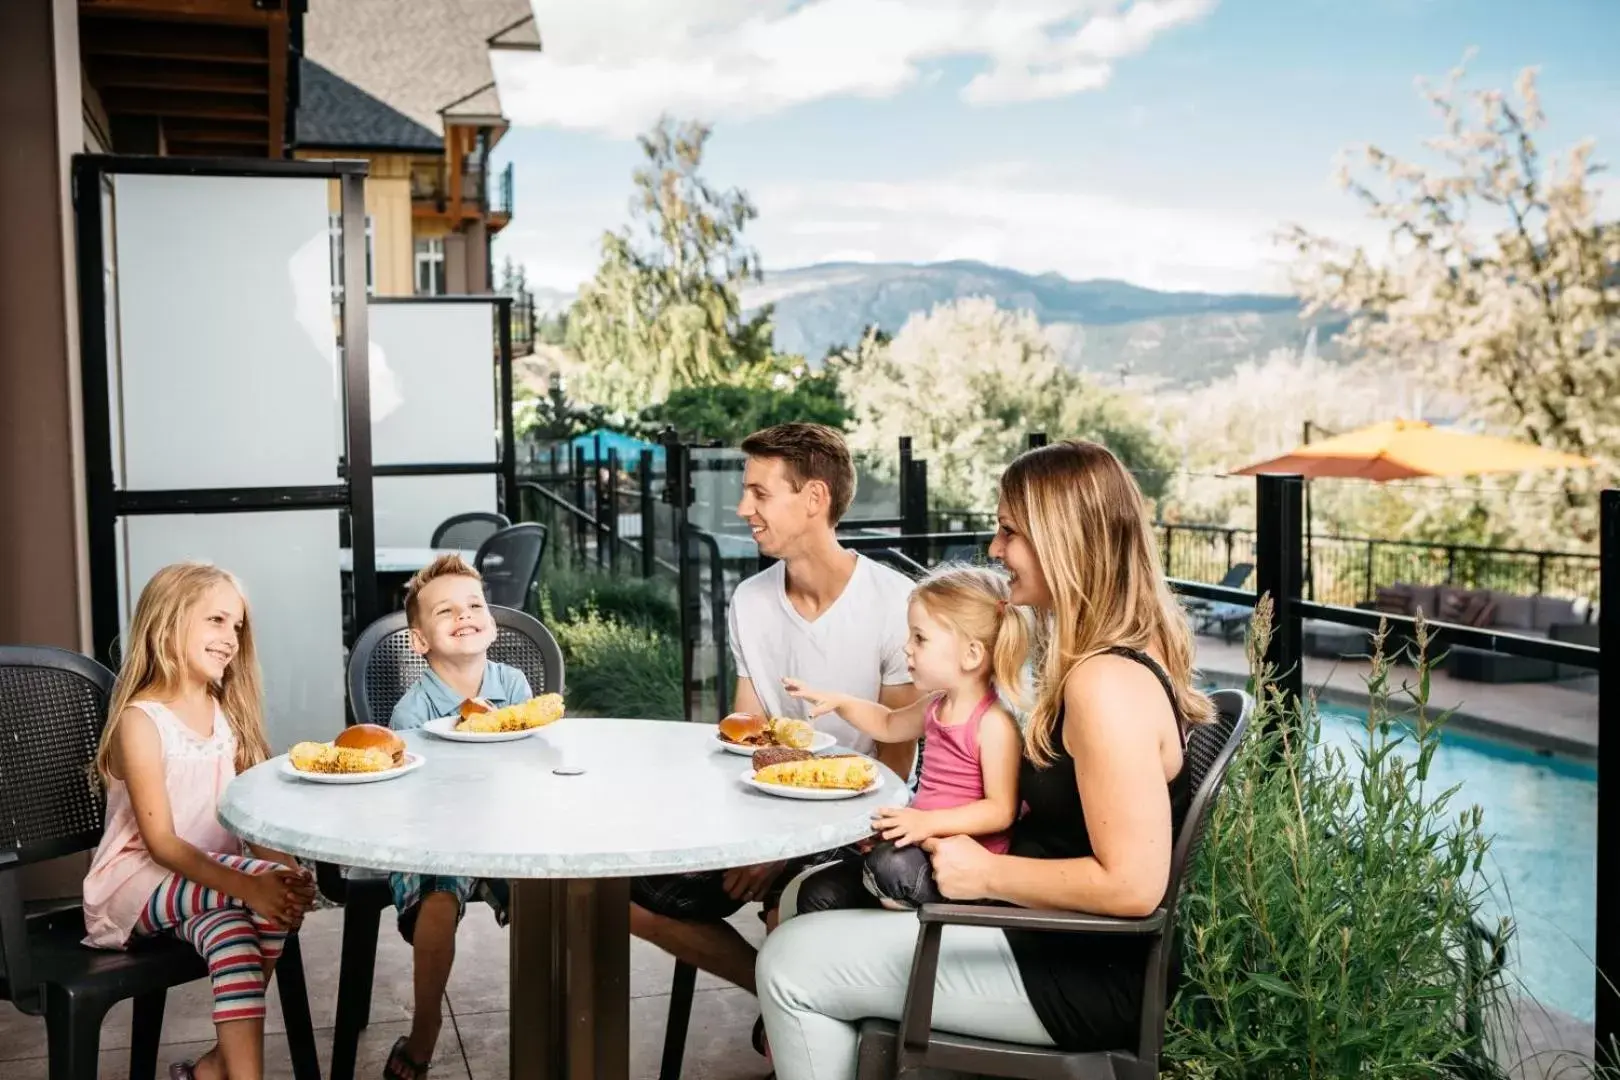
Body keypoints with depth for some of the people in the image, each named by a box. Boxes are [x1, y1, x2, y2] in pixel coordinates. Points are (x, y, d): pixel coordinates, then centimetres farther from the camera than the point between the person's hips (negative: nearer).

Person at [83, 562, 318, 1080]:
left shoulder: (227, 710, 7)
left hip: (207, 878, 5)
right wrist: (250, 885, -31)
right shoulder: (141, 720, -13)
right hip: (142, 880, -5)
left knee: (231, 933, -30)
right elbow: (162, 843, -19)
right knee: (275, 895, -29)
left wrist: (282, 871, -19)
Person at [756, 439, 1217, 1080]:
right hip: (1067, 938, 10)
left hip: (1081, 973, -10)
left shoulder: (1107, 683, -27)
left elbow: (1133, 884, -29)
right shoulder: (1126, 655, 6)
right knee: (829, 895, 19)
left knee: (791, 965, -8)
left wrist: (987, 874, -19)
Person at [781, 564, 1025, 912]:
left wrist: (929, 821, -31)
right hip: (924, 847, 9)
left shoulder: (993, 723, -18)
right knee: (817, 892, 3)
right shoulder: (936, 706, 10)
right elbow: (888, 725, 31)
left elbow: (1001, 811, -22)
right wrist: (839, 702, 16)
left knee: (890, 866, -36)